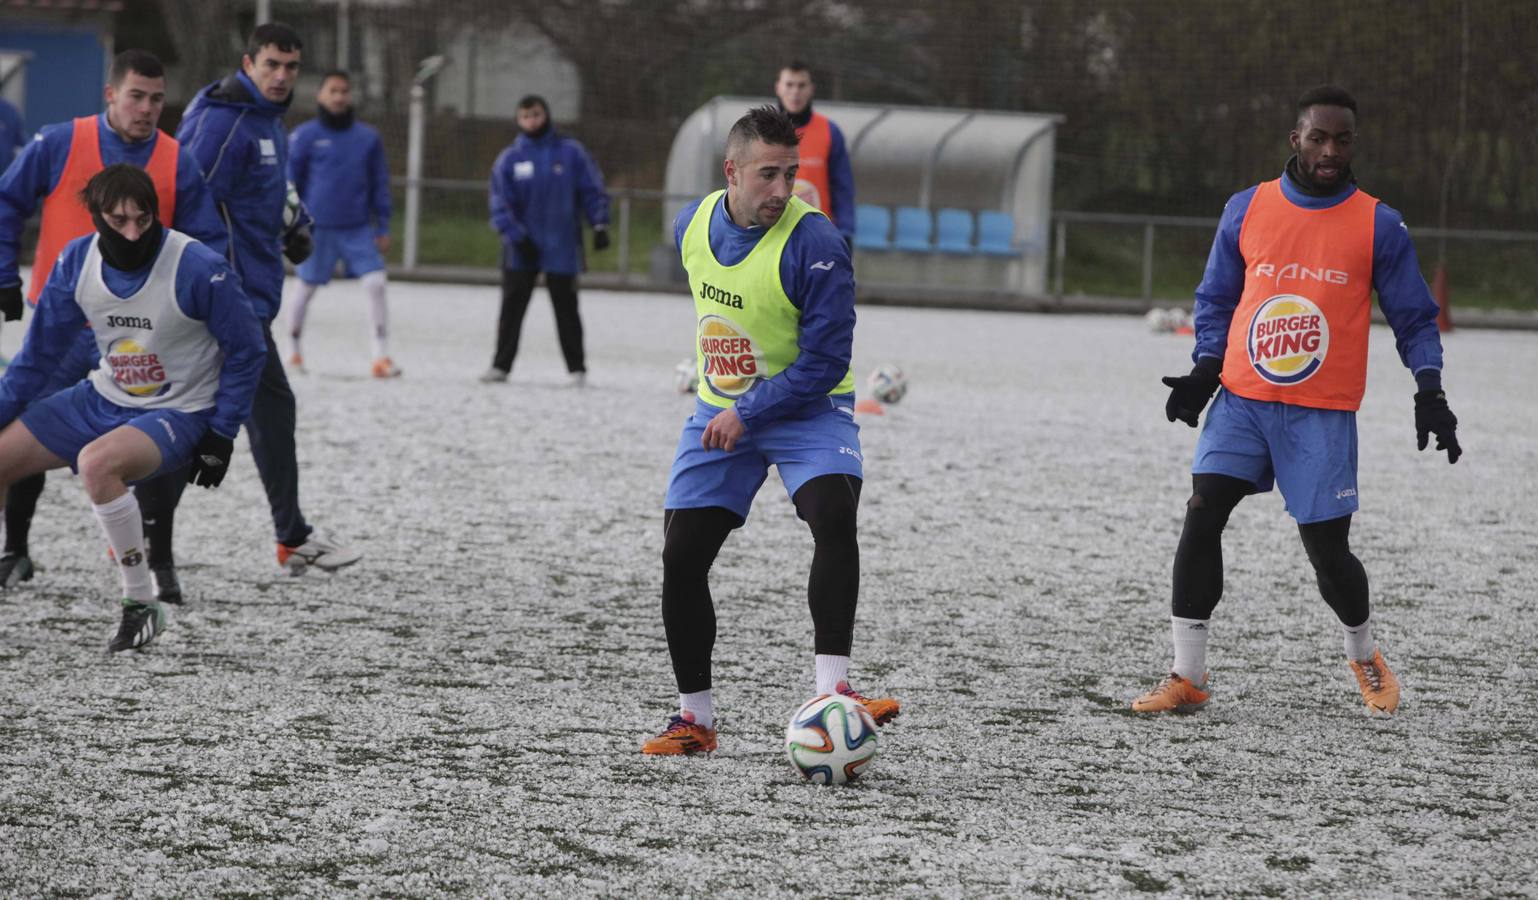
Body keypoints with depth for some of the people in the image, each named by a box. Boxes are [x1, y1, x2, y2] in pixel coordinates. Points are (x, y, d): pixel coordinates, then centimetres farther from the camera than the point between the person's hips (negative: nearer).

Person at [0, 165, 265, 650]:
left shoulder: (201, 270, -24)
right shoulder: (77, 261, -9)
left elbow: (245, 352, -10)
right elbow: (42, 351, 4)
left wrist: (221, 435, -12)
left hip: (179, 412, -6)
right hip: (103, 399, 6)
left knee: (95, 463, -34)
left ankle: (141, 605, -21)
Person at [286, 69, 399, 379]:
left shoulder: (368, 138, 5)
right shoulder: (305, 136, -3)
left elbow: (380, 184, 11)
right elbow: (290, 182, 2)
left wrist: (383, 227, 9)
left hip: (359, 229, 2)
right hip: (318, 228, -2)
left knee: (376, 284, -11)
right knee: (306, 288, 9)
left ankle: (381, 357, -8)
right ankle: (294, 351, 28)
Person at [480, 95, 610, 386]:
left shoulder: (571, 152, 0)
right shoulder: (509, 159, 2)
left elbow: (593, 190, 2)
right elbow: (500, 205, -2)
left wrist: (600, 225, -8)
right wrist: (516, 236, -12)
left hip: (561, 247, -1)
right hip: (521, 251, 1)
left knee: (566, 310, 4)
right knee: (511, 308, 2)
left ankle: (577, 368, 11)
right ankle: (500, 365, 8)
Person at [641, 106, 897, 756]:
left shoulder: (813, 244, -23)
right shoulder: (693, 224, -4)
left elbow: (824, 363, -23)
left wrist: (748, 414, -24)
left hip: (806, 407, -5)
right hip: (720, 409, 5)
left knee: (833, 514, -31)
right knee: (680, 557, -1)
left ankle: (832, 689, -32)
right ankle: (694, 719, 13)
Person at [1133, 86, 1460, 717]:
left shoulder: (1377, 225, 1)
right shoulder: (1246, 210, 6)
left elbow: (1414, 320, 7)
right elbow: (1216, 301, 15)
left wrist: (1429, 393, -7)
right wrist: (1205, 370, 0)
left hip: (1323, 415, -2)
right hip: (1241, 399, 2)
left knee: (1327, 549, -2)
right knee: (1201, 515, -12)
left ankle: (1364, 657, 28)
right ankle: (1187, 677, -5)